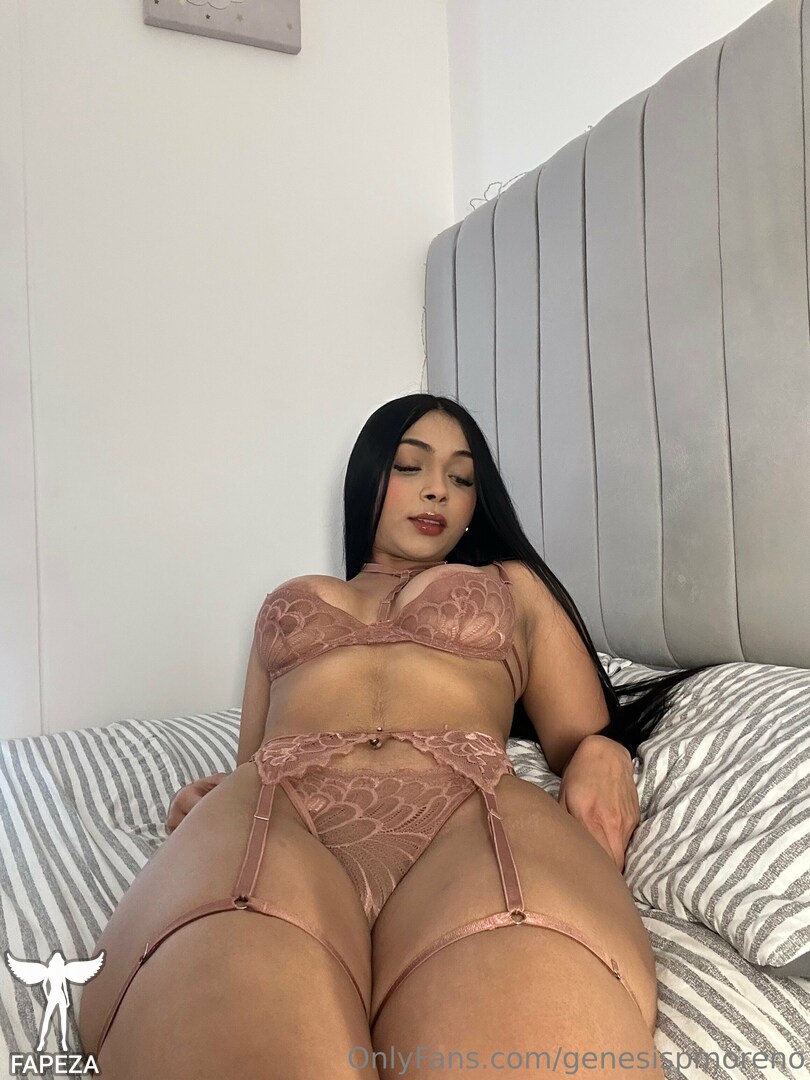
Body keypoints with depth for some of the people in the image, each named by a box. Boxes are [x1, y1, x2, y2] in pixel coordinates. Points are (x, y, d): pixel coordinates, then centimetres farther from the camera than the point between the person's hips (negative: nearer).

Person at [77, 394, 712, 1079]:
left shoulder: (513, 583, 33)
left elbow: (582, 736, 23)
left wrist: (603, 755, -2)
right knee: (238, 988, -37)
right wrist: (208, 798, 6)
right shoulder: (288, 599, 37)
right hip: (280, 806, 2)